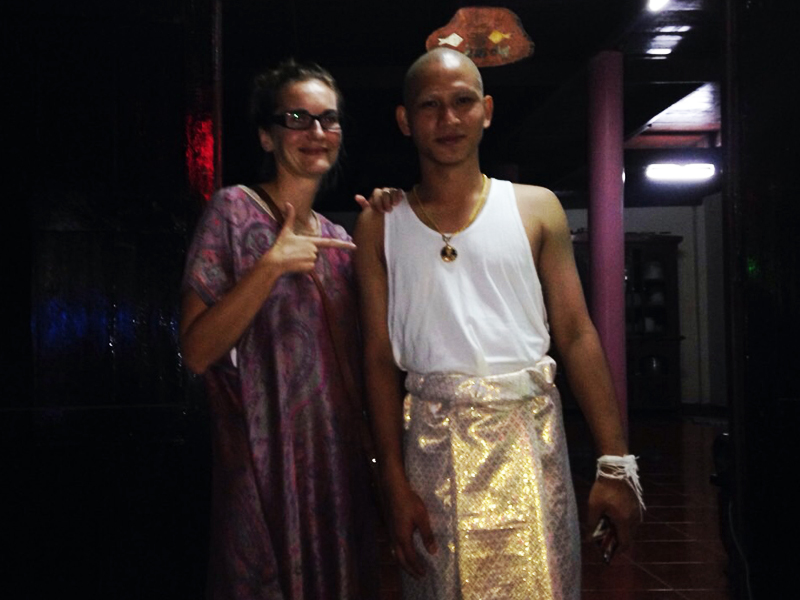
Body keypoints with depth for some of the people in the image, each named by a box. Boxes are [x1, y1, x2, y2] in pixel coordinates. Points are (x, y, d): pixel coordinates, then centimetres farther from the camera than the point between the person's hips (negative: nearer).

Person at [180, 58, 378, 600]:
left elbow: (358, 356, 11)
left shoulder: (337, 239, 12)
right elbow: (197, 352, -12)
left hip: (339, 466, 6)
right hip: (266, 467, -6)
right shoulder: (236, 210, -6)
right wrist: (271, 266, -22)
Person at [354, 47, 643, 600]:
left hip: (530, 435, 0)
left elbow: (577, 335, 2)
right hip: (433, 442, 0)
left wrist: (616, 465, -4)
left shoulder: (536, 208, 5)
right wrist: (395, 483, -4)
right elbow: (380, 356, 2)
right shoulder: (381, 225, 5)